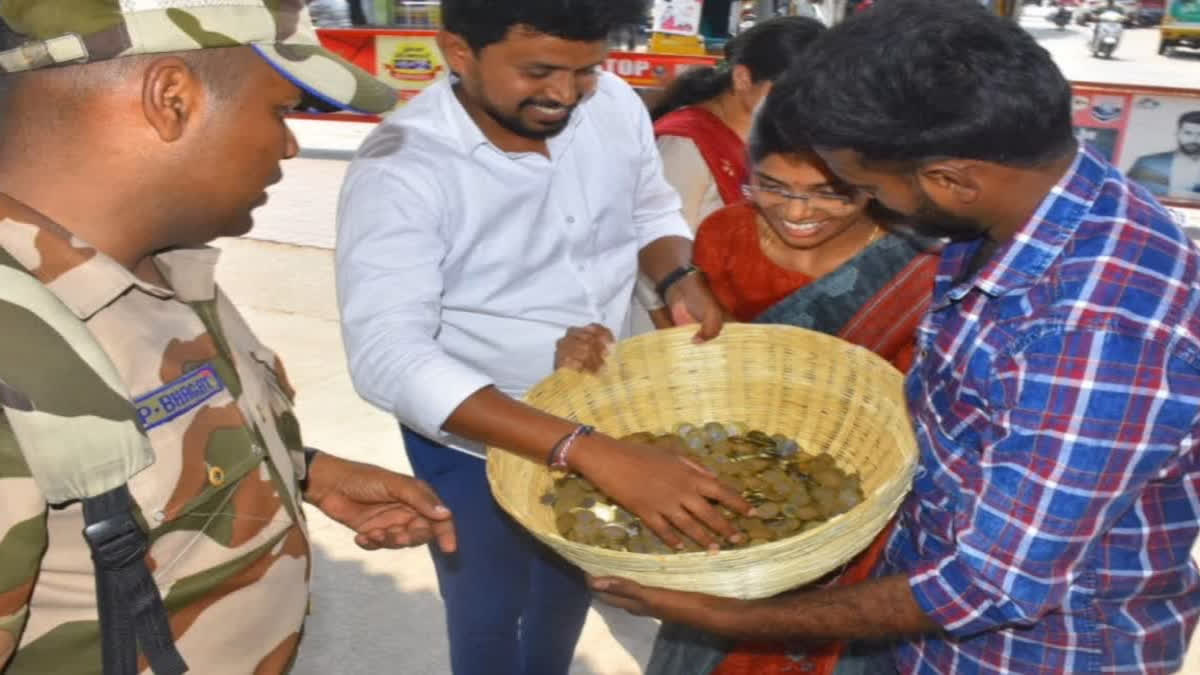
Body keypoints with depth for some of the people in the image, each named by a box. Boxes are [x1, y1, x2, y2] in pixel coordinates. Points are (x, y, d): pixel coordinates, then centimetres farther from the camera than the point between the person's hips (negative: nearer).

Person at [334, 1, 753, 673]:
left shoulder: (616, 105, -14)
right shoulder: (402, 169, -29)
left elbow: (652, 209, 5)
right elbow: (388, 355, -38)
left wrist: (682, 280, -19)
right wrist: (591, 452, -47)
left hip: (599, 417, 5)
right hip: (475, 442, -4)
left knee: (570, 594, 28)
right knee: (488, 617, 19)